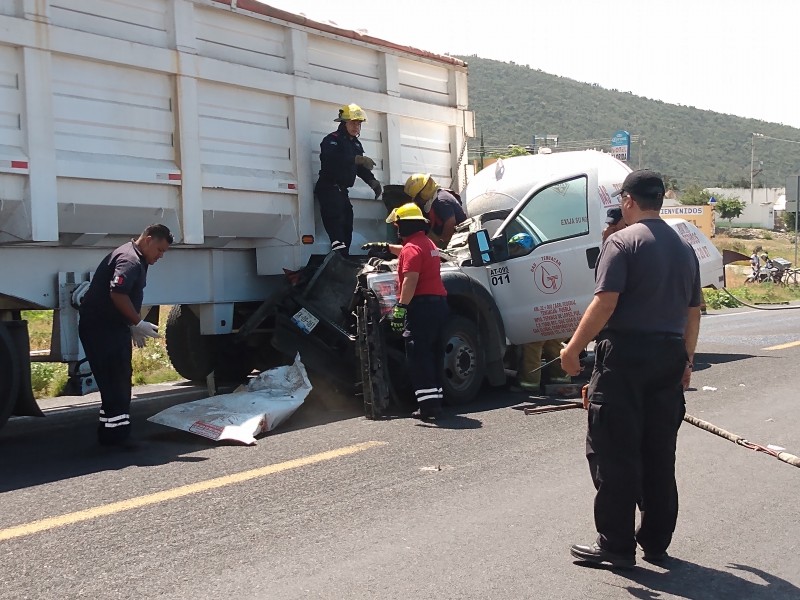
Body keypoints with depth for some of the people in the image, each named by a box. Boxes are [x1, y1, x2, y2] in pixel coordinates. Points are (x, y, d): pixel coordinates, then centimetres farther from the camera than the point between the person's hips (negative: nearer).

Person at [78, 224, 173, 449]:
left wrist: (133, 326, 20)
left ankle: (111, 434, 19)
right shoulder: (129, 260, -17)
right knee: (115, 382, -10)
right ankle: (116, 433, -7)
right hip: (100, 327, -11)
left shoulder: (135, 260, 17)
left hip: (112, 327, 11)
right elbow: (117, 293, -30)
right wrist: (138, 323, -22)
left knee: (118, 382, 13)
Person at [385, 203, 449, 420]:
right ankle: (435, 401, 16)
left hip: (421, 305, -10)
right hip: (438, 303, 10)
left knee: (418, 355, -9)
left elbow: (410, 280, -22)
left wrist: (400, 307, -24)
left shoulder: (411, 248, -10)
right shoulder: (428, 243, 21)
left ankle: (428, 403, -13)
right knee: (432, 354, 13)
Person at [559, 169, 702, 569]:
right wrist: (686, 360, 24)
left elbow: (605, 303, -18)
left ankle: (616, 544, 4)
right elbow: (692, 312, 16)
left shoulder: (623, 242, -9)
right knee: (660, 455, 13)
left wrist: (573, 348, -11)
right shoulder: (684, 249, 13)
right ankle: (656, 543, 21)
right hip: (669, 355, 7)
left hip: (625, 356, -7)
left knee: (614, 453, 0)